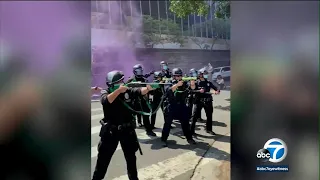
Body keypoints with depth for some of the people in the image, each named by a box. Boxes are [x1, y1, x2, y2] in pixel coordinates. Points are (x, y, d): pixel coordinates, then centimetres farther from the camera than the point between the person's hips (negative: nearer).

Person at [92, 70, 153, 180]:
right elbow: (106, 101, -29)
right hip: (110, 131, -2)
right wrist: (118, 90, -40)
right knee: (103, 158, 9)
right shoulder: (105, 93, -7)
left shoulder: (128, 91, -3)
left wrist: (147, 88, -41)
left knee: (131, 157, 16)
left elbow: (140, 91, -19)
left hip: (127, 130, 2)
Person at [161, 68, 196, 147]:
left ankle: (189, 138, 20)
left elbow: (192, 89, -9)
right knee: (167, 123, 2)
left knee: (185, 122, 7)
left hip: (181, 106, 3)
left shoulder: (184, 83, 4)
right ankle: (163, 140, 13)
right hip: (170, 106, -3)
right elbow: (168, 90, -26)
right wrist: (177, 85, -38)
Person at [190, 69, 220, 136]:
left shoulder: (208, 83, 7)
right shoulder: (196, 83, -4)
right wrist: (199, 91, -25)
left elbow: (215, 88, 3)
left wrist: (217, 91, -18)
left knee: (209, 116, 14)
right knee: (194, 116, -6)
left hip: (208, 101, 4)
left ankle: (209, 129, 30)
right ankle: (191, 130, 2)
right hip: (198, 101, -4)